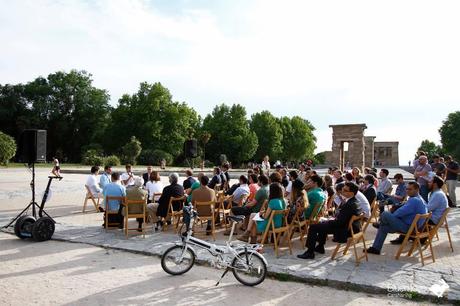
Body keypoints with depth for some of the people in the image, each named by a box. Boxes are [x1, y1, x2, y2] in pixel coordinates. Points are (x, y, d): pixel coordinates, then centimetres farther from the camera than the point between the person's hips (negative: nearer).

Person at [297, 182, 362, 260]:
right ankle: (320, 247, 37)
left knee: (313, 227, -8)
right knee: (323, 224, 31)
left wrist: (331, 221, -10)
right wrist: (334, 219, 6)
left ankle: (310, 253, -1)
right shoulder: (354, 201, 3)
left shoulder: (350, 205, -29)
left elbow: (339, 222, -27)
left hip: (345, 230, -11)